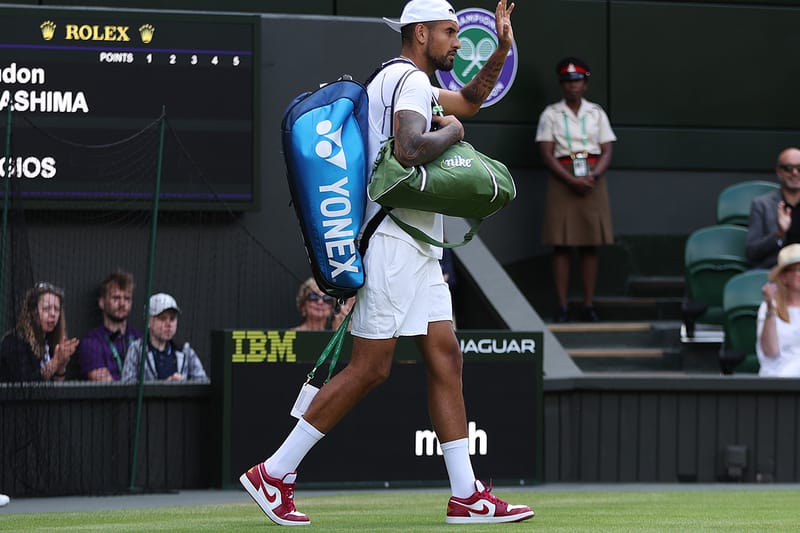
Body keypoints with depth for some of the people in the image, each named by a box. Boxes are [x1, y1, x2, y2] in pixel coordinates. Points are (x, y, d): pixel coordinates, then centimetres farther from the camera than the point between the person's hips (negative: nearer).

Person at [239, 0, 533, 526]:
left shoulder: (411, 82, 21)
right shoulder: (411, 80, -11)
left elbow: (470, 100, 38)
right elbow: (410, 148, -30)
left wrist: (502, 49, 24)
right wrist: (451, 132, -11)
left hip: (419, 247, 11)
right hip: (393, 241, -11)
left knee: (446, 359, 4)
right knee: (369, 369, -9)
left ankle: (466, 496, 3)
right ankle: (273, 474, -3)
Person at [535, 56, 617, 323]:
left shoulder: (596, 113, 11)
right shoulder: (551, 114, 4)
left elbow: (606, 152, 7)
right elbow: (547, 154, -3)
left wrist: (593, 177, -12)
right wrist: (571, 180, -15)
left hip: (593, 179, 2)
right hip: (561, 179, -2)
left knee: (590, 246, 1)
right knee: (561, 246, -5)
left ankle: (589, 305, 3)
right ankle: (562, 307, -5)